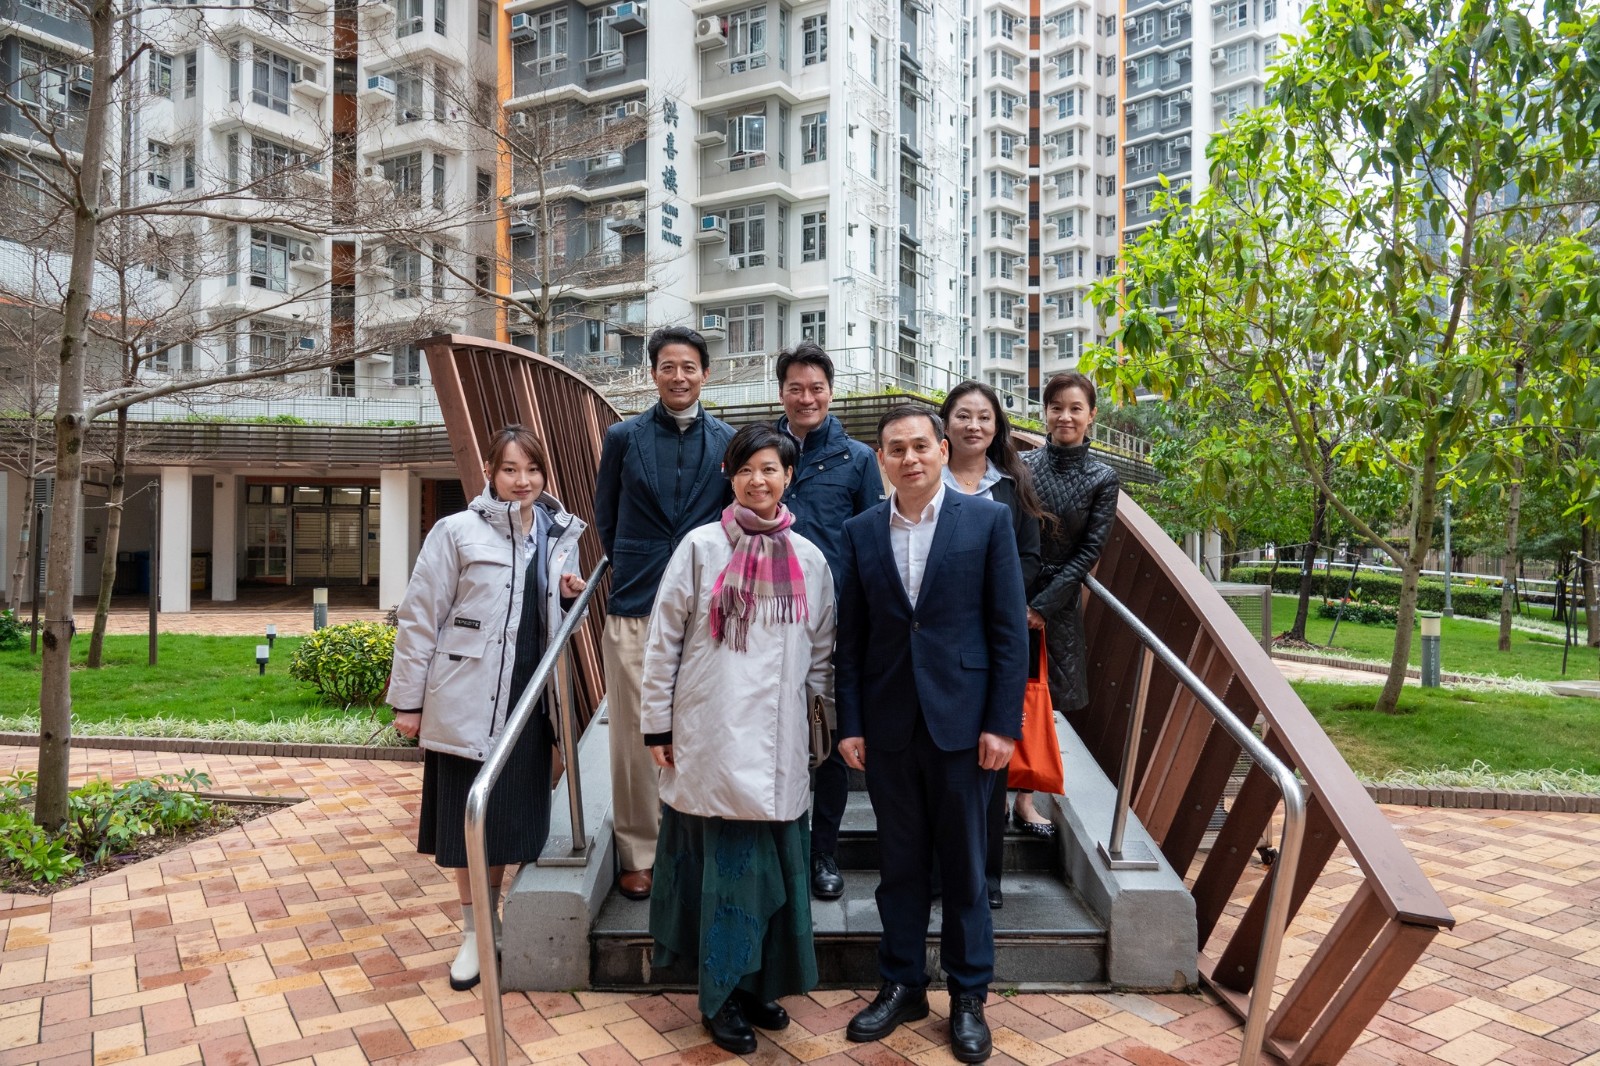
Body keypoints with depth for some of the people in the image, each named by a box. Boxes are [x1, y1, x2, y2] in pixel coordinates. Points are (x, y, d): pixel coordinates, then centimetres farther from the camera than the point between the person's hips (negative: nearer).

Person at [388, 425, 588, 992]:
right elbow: (419, 617, -6)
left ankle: (493, 919, 32)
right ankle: (474, 931, 25)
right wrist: (407, 700, -6)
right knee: (467, 819, 7)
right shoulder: (457, 531, -7)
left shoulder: (560, 535, 7)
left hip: (528, 698, 4)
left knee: (511, 817, 12)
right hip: (466, 701, -4)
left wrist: (571, 595, -2)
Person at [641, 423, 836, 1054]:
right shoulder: (701, 548, -3)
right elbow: (663, 640, -2)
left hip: (777, 741, 3)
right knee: (725, 862, 5)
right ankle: (723, 995, 22)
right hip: (711, 736, -3)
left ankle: (759, 982, 30)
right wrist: (656, 723, -2)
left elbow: (823, 651, 12)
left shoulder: (809, 559, 5)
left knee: (771, 862, 10)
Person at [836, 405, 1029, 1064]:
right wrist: (850, 725, 1)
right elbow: (849, 637, 5)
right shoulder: (861, 532, 5)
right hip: (888, 726, 2)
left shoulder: (987, 520, -3)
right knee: (900, 863, 15)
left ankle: (968, 996, 29)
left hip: (962, 722, -2)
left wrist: (1002, 724, -8)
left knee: (964, 866, 11)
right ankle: (901, 985, 33)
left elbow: (1010, 630, -4)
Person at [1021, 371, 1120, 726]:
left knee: (1056, 696, 8)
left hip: (1060, 600, 0)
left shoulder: (1103, 479, -3)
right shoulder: (1022, 466, -2)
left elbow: (1090, 550, -5)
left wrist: (1042, 606, -10)